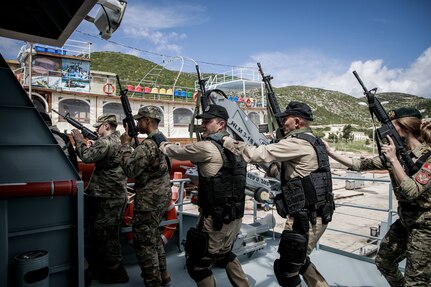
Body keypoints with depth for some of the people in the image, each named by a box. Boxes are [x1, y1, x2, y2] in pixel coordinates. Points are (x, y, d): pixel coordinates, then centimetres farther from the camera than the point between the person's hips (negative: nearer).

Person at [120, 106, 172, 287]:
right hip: (162, 195, 10)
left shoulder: (148, 144, -21)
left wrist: (125, 144, -12)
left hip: (149, 199, -10)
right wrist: (131, 143, 7)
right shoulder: (162, 140, 9)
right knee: (153, 236, 23)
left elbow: (130, 170, -21)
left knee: (144, 241, 4)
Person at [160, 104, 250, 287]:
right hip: (235, 216, 9)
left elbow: (178, 152, -4)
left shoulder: (207, 147, -17)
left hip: (216, 219, -9)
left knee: (197, 264, 9)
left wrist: (162, 145, 15)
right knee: (224, 254, 31)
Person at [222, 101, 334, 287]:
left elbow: (259, 154, -19)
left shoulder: (298, 143, -17)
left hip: (306, 218, -10)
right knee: (299, 261, 27)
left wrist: (228, 141, -10)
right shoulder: (310, 141, 13)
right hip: (315, 214, 10)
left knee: (286, 270, 5)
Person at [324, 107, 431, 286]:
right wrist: (328, 151, -5)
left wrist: (393, 160, -29)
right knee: (383, 262, 19)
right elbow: (359, 165, -1)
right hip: (405, 221, 7)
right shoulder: (397, 153, 0)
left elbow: (412, 192, -29)